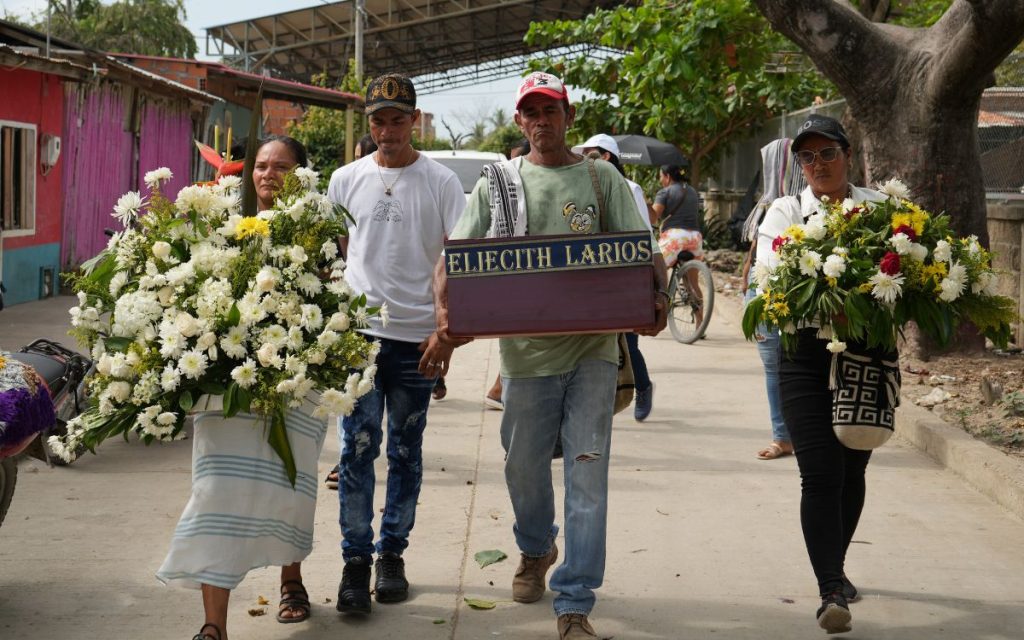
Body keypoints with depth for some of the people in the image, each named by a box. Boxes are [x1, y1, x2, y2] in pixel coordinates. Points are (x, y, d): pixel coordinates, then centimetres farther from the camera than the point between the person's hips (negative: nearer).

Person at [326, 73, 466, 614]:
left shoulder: (441, 182, 1)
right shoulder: (347, 180, 8)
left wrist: (447, 331, -12)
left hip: (417, 340, -1)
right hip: (358, 332, 1)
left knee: (405, 452, 8)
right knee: (357, 448, -4)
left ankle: (392, 553, 21)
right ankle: (355, 561, 3)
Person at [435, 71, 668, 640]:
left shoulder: (602, 178, 7)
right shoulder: (497, 183, 9)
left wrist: (657, 298, -18)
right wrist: (443, 307, -16)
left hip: (592, 348, -1)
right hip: (525, 350, 2)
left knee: (587, 474, -4)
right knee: (524, 467, 15)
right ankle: (535, 551, 46)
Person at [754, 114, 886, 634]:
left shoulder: (878, 207, 7)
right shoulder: (784, 212, 3)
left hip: (870, 353, 2)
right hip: (807, 355, -2)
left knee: (852, 469, 14)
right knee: (821, 474, -10)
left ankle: (835, 568, 34)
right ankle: (831, 592, -10)